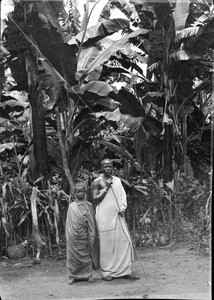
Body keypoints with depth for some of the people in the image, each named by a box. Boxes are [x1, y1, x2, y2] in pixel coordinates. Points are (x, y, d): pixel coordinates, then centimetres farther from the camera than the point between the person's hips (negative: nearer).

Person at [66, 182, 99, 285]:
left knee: (86, 255, 4)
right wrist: (68, 236, 4)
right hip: (73, 236, 1)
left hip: (84, 236, -1)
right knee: (72, 255, 2)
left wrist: (91, 238, -3)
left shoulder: (89, 206, 3)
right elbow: (68, 223, 11)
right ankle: (73, 276, 10)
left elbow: (92, 224, 2)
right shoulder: (71, 206, 8)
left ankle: (88, 275, 13)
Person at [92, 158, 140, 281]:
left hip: (117, 215, 4)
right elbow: (96, 199, -4)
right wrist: (106, 188, -11)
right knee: (107, 243, -2)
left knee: (124, 241, 0)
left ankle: (126, 270, 6)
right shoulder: (97, 181, 0)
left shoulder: (117, 180, 14)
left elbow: (123, 195, 11)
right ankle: (107, 272, 7)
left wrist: (123, 207, -6)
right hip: (104, 216, -4)